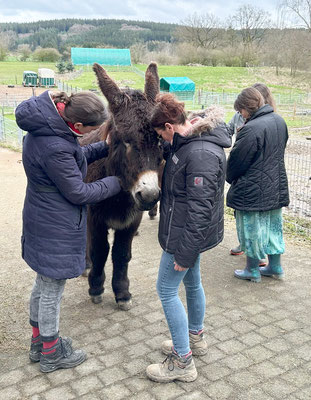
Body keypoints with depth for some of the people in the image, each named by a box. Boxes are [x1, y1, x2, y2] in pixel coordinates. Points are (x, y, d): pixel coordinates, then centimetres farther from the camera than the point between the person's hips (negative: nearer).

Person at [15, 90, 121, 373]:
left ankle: (38, 343, 44)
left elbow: (76, 157, 11)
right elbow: (79, 193, -22)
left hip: (41, 222, 10)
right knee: (52, 291, 9)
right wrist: (117, 182, -11)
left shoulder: (47, 125, -3)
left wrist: (107, 147, -2)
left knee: (43, 284, 24)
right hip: (56, 231, -10)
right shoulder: (55, 148, -32)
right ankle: (51, 354, 31)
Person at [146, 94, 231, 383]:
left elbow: (200, 208, -28)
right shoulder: (188, 143, 5)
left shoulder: (201, 154, -26)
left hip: (187, 235, -10)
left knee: (166, 290, 0)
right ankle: (195, 338, 43)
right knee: (192, 282, 22)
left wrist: (185, 252, -24)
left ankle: (182, 363, 12)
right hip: (187, 232, 10)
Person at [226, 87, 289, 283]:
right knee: (273, 225, 19)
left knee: (252, 229, 7)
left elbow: (237, 160, -16)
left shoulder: (251, 129, -24)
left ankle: (252, 270, 22)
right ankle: (275, 266, 32)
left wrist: (230, 178, 3)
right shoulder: (280, 121, 3)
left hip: (253, 191, -8)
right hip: (277, 187, 8)